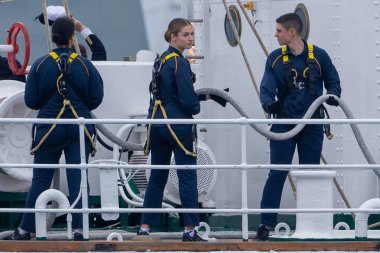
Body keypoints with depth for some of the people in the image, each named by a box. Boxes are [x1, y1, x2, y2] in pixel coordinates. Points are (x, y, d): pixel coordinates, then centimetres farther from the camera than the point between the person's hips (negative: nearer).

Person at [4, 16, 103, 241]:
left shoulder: (41, 65, -5)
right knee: (78, 179, 4)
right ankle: (79, 228, -2)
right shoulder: (85, 65, -4)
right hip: (79, 128, 0)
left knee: (40, 180, 7)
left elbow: (31, 100, -3)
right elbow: (96, 98, -1)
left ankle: (25, 230, 9)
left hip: (49, 129, 0)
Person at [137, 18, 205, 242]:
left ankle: (145, 227, 13)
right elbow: (187, 98, -18)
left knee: (157, 177, 13)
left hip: (157, 122, 8)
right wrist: (197, 108, 3)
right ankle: (190, 230, -2)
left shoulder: (160, 61, 11)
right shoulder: (180, 62, -14)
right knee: (187, 176, -2)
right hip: (178, 125, -8)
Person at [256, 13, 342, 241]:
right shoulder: (275, 59, 2)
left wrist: (333, 95, -12)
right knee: (277, 174, -5)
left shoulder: (319, 56, 0)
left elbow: (334, 82, 9)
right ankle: (266, 224, -3)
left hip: (312, 125, 0)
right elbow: (267, 88, -4)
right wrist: (268, 102, -26)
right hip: (284, 124, 0)